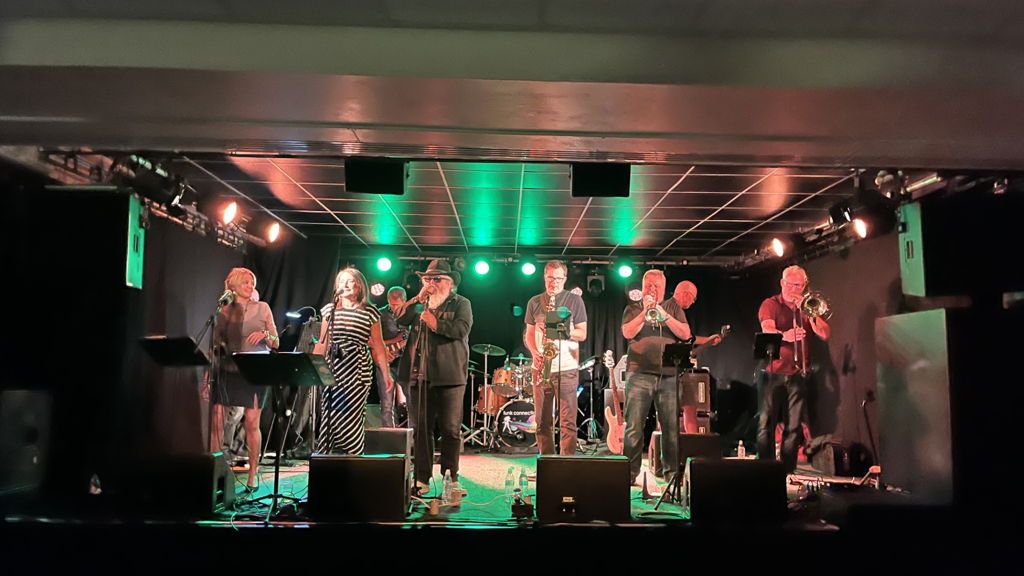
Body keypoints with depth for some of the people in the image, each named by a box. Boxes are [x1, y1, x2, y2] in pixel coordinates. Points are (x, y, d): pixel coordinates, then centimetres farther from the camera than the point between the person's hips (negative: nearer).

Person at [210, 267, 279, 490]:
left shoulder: (262, 308, 6)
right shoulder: (224, 311, 10)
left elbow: (276, 343, 6)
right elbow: (216, 342, 10)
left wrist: (265, 334, -15)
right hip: (228, 370, 2)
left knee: (252, 422, -4)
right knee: (217, 419, -4)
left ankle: (252, 476, 5)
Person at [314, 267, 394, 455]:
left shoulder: (370, 312, 3)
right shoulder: (329, 310, 11)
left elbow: (377, 346, 5)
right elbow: (322, 343, 16)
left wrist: (386, 374, 2)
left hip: (358, 370, -2)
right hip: (332, 369, 3)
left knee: (351, 417, -4)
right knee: (329, 417, 0)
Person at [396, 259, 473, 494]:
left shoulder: (460, 303, 6)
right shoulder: (418, 305, 18)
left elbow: (462, 329, -10)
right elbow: (400, 319, 2)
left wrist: (436, 324, -19)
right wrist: (418, 298, -4)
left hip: (449, 375, -3)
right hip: (419, 374, 4)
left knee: (450, 429, -1)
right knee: (420, 428, 5)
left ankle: (450, 477, 10)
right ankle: (422, 477, 13)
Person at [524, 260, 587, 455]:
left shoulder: (574, 301, 3)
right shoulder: (534, 302, 12)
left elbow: (582, 334, 1)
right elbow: (529, 334, 15)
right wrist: (534, 352, -4)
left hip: (567, 368, -3)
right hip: (541, 368, 3)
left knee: (568, 421, -5)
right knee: (542, 421, 7)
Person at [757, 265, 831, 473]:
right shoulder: (770, 304, 3)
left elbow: (825, 335, 2)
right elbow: (767, 330, -16)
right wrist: (785, 335, -37)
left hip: (798, 373, 3)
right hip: (773, 371, -3)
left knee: (794, 426, 1)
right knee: (766, 422, -6)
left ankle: (788, 469, 7)